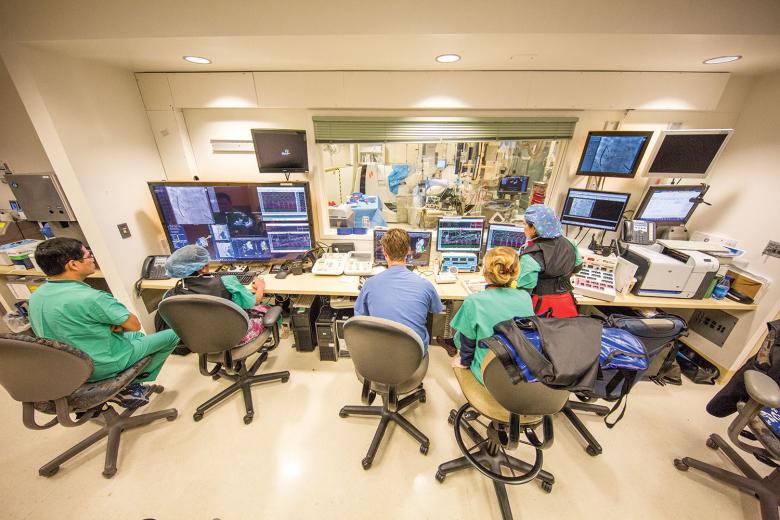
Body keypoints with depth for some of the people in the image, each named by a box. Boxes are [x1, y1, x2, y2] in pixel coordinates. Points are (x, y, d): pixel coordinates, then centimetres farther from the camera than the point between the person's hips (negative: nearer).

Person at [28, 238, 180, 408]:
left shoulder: (35, 297, -4)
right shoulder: (91, 297, -31)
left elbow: (76, 327, 9)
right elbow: (134, 325, -21)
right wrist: (114, 327, -2)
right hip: (102, 366, -8)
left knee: (137, 336, 30)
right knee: (172, 335, 4)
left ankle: (129, 384, 23)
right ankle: (132, 384, 13)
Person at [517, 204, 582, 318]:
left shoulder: (531, 257, -24)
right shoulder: (569, 244, -2)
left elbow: (524, 290, -22)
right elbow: (577, 267, 17)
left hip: (541, 309, -7)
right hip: (566, 306, 7)